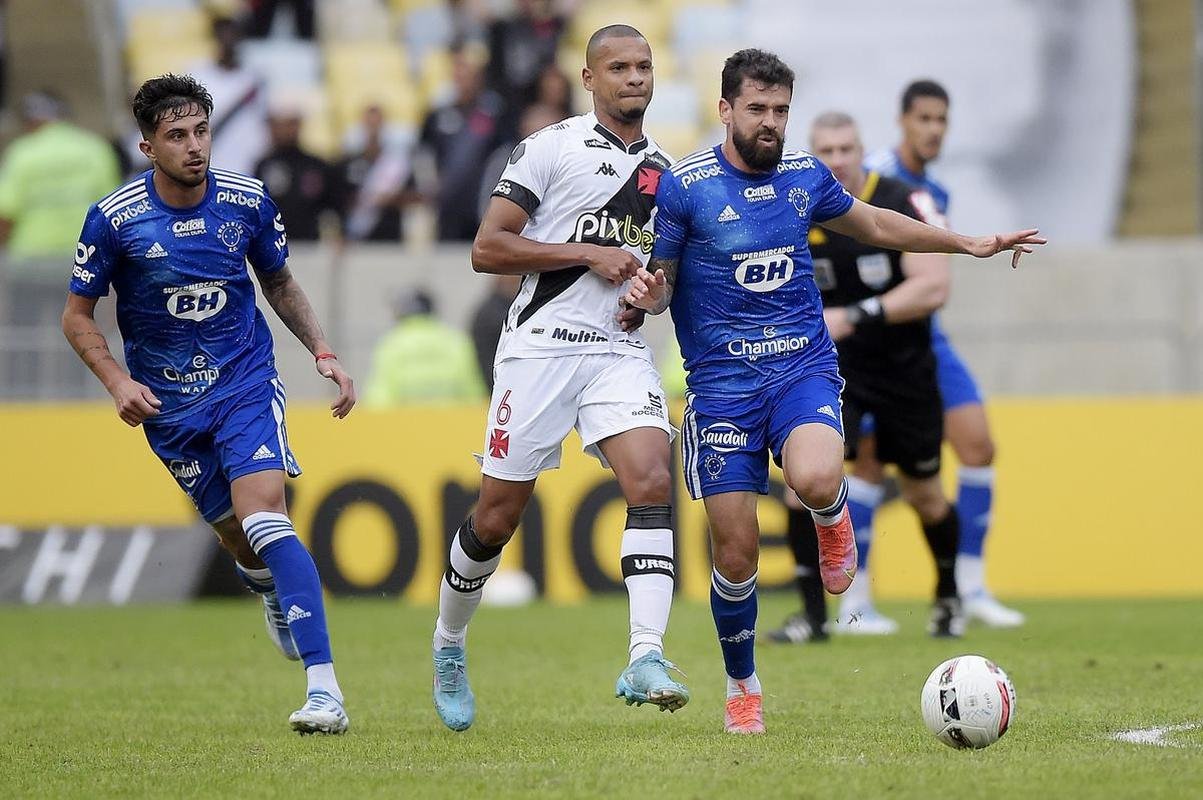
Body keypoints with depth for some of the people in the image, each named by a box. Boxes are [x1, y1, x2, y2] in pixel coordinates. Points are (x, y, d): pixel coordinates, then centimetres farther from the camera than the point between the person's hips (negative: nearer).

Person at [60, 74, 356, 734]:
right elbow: (77, 316, -2)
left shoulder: (249, 202, -6)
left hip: (245, 382, -1)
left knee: (263, 515, -22)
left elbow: (279, 283, 12)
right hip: (167, 401, 1)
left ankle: (324, 689, -29)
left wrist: (322, 352, 2)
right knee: (236, 538, 7)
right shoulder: (113, 219, -12)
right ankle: (274, 598, 47)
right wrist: (117, 381, -17)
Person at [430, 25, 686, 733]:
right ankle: (449, 647, 26)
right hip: (541, 348, -4)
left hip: (621, 351, 4)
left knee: (652, 481, -21)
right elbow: (487, 249, -8)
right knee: (497, 518, 1)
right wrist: (590, 253, -13)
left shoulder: (664, 171, 16)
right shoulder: (552, 148, -3)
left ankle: (646, 659, -28)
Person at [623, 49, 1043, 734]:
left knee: (815, 480, -32)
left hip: (804, 369, 1)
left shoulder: (806, 176, 6)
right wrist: (649, 293, -21)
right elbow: (657, 280, 3)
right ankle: (743, 688, 20)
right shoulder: (684, 187, -5)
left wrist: (969, 244, 24)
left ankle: (833, 519, 7)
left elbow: (874, 224, 24)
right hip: (722, 384, -1)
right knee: (737, 551, -4)